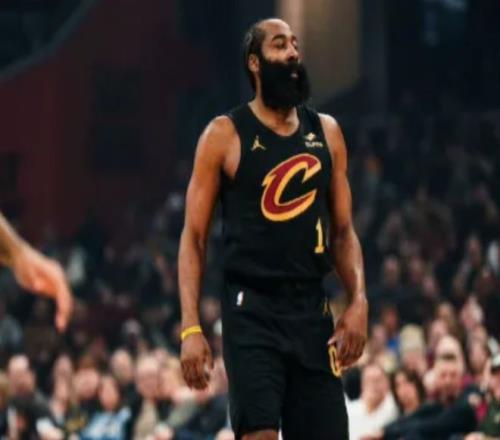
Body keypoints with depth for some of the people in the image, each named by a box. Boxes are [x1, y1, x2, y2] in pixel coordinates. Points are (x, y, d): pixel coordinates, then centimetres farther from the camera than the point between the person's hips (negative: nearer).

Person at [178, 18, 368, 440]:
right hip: (251, 310, -5)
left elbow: (343, 231, 15)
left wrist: (359, 301, -2)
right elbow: (194, 236, -2)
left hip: (312, 310, 5)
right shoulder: (225, 135, -2)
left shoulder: (326, 132, 11)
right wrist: (191, 328, -12)